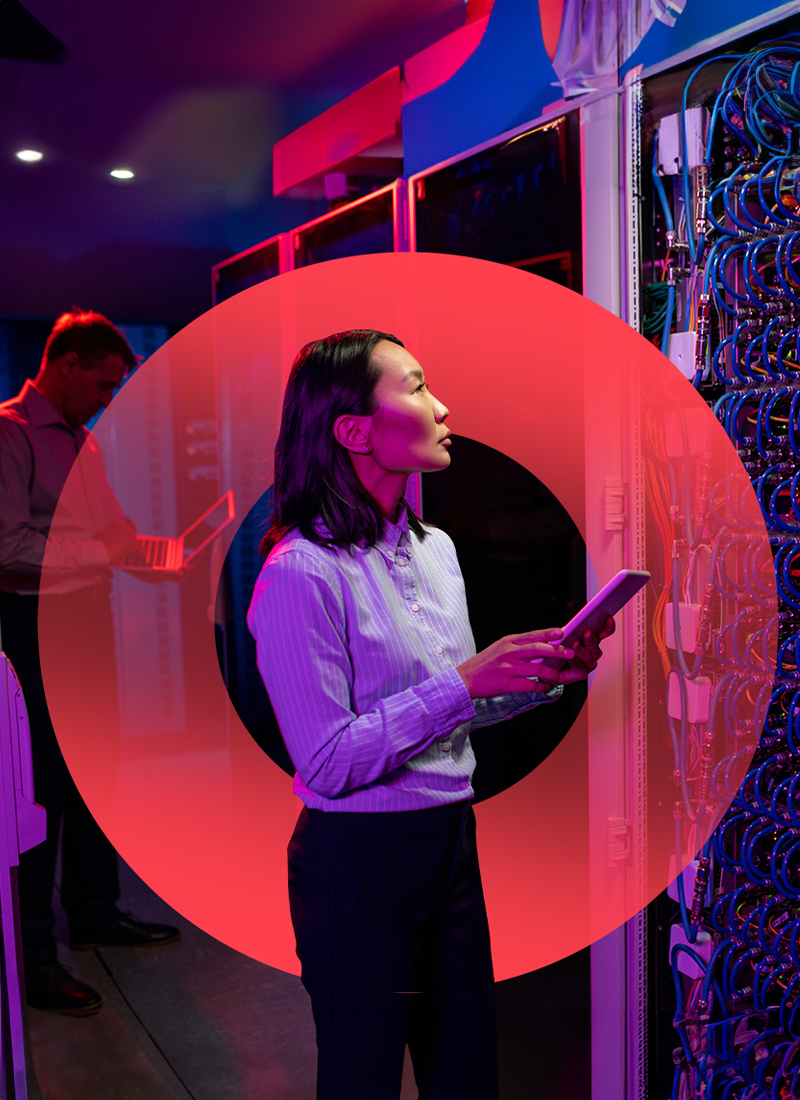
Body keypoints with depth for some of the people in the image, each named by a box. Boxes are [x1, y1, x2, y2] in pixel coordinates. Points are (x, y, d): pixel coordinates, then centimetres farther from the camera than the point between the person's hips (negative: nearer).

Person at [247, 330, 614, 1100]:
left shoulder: (434, 548, 6)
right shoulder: (302, 573, -19)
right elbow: (328, 761, -20)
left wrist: (544, 675, -2)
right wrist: (466, 682, -22)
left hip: (450, 837, 7)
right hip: (359, 859, -7)